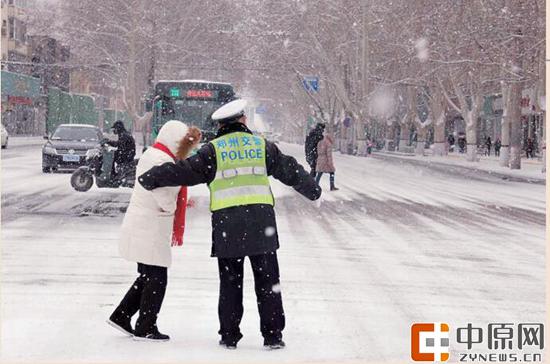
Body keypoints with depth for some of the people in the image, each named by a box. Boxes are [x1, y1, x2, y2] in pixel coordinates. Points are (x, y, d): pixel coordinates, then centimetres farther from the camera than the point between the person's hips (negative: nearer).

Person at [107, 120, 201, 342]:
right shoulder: (162, 161, -18)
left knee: (148, 277, 18)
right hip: (150, 229, -10)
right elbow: (166, 200, -22)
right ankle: (145, 329, 4)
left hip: (140, 227, 10)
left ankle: (121, 316, 23)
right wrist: (171, 208, -3)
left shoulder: (151, 155, 15)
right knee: (156, 279, -2)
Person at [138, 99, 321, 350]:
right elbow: (290, 170, 18)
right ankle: (272, 336, 5)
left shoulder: (213, 150, 3)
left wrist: (151, 178, 9)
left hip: (226, 223, -1)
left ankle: (229, 336, 9)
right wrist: (312, 190, 33)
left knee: (230, 283, 8)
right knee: (268, 281, 6)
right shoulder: (262, 145, 10)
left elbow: (184, 170, -2)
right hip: (261, 222, 1)